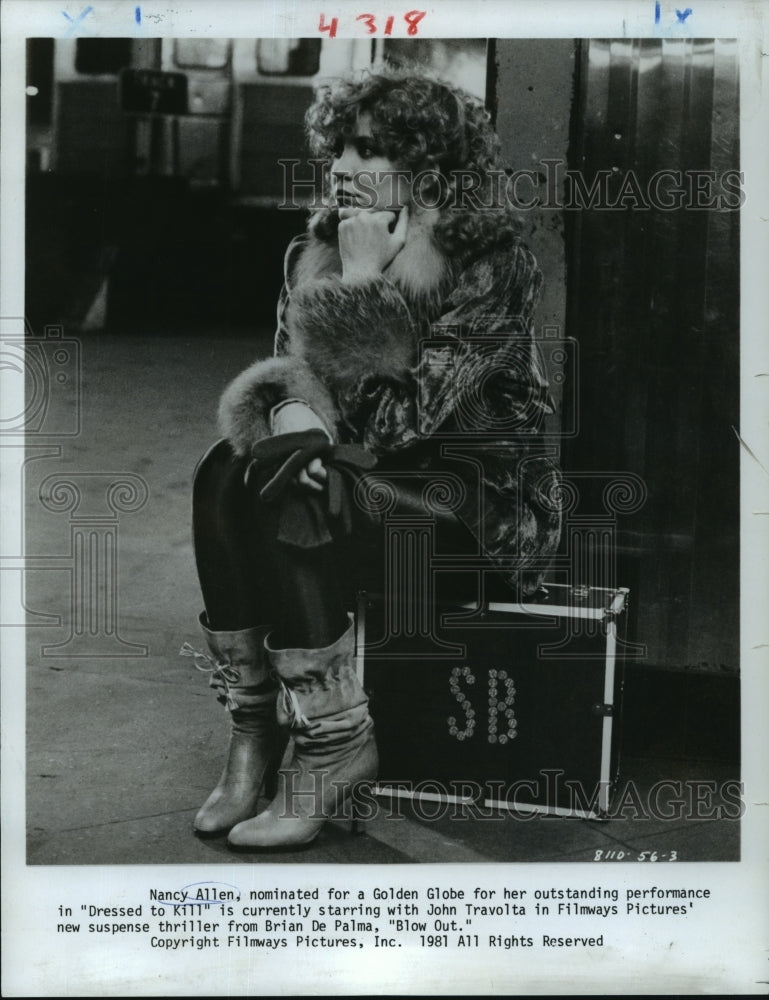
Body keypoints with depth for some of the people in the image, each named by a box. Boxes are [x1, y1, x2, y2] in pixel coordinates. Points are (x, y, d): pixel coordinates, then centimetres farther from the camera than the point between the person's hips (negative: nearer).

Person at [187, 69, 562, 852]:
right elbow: (283, 373, 5)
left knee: (289, 490, -29)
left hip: (482, 500, -6)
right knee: (227, 471, -21)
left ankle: (336, 743, -19)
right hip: (363, 474, 6)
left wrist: (360, 283, -20)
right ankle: (253, 725, -16)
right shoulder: (318, 249, 4)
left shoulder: (494, 265, -16)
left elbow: (399, 420, -21)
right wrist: (292, 415, -19)